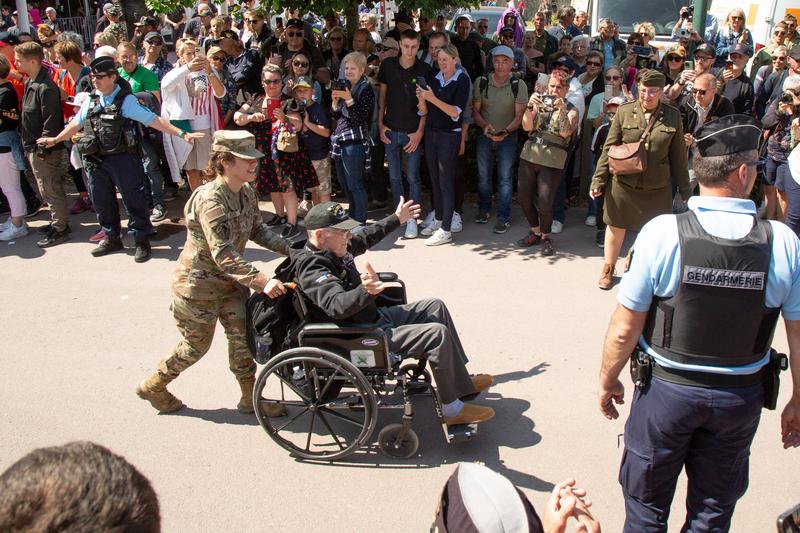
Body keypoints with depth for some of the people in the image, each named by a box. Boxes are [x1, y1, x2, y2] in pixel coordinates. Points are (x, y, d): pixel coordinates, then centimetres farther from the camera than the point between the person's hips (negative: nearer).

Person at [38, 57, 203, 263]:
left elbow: (153, 120, -16)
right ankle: (112, 238, 31)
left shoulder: (126, 100, -9)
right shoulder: (91, 101, 9)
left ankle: (142, 241, 13)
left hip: (123, 158, -6)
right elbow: (76, 123, 24)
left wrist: (181, 134, -25)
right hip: (96, 160, 6)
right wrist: (55, 140, 33)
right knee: (101, 201, 14)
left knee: (133, 200, 0)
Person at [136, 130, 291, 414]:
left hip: (230, 280, 7)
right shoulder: (210, 200, -29)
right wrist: (261, 281, -42)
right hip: (198, 284, -7)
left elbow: (257, 230, 11)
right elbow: (224, 256, -35)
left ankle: (250, 398, 21)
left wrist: (290, 249, -1)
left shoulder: (246, 193, -3)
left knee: (242, 336, 6)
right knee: (196, 346, 10)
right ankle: (153, 386, 34)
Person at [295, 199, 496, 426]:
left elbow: (365, 237, 22)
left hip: (375, 317, 11)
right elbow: (337, 305, -42)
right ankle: (453, 410, -4)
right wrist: (365, 291, -61)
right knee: (438, 334, -18)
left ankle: (462, 381, 21)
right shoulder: (312, 269, -27)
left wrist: (397, 219, 31)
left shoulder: (333, 248, 2)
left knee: (435, 306, 14)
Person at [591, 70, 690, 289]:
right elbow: (609, 148, 0)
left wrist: (684, 188, 7)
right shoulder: (624, 111, -4)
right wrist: (598, 180, -3)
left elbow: (678, 155, 5)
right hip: (623, 183, 0)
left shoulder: (673, 116, -1)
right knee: (616, 226, 11)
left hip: (658, 187, 1)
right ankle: (608, 269, 30)